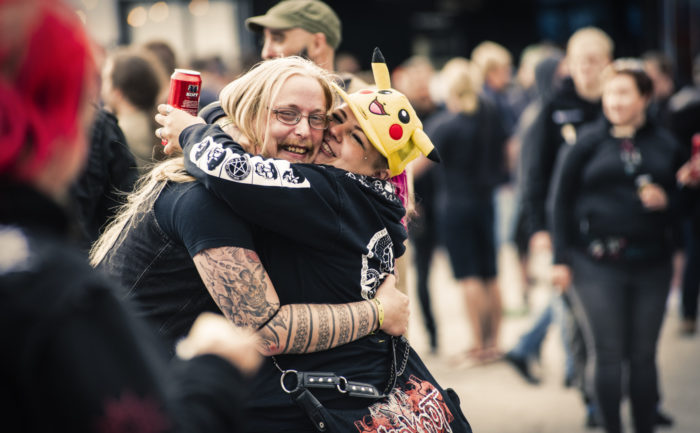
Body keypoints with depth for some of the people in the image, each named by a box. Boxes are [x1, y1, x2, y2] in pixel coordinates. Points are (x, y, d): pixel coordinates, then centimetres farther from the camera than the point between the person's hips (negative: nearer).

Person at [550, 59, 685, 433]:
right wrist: (561, 259, -3)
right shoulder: (588, 143, 2)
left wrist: (665, 200, -9)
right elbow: (562, 201, 2)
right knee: (606, 353, -1)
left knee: (643, 355, 7)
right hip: (597, 264, -2)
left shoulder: (665, 145, 7)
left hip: (650, 264, 2)